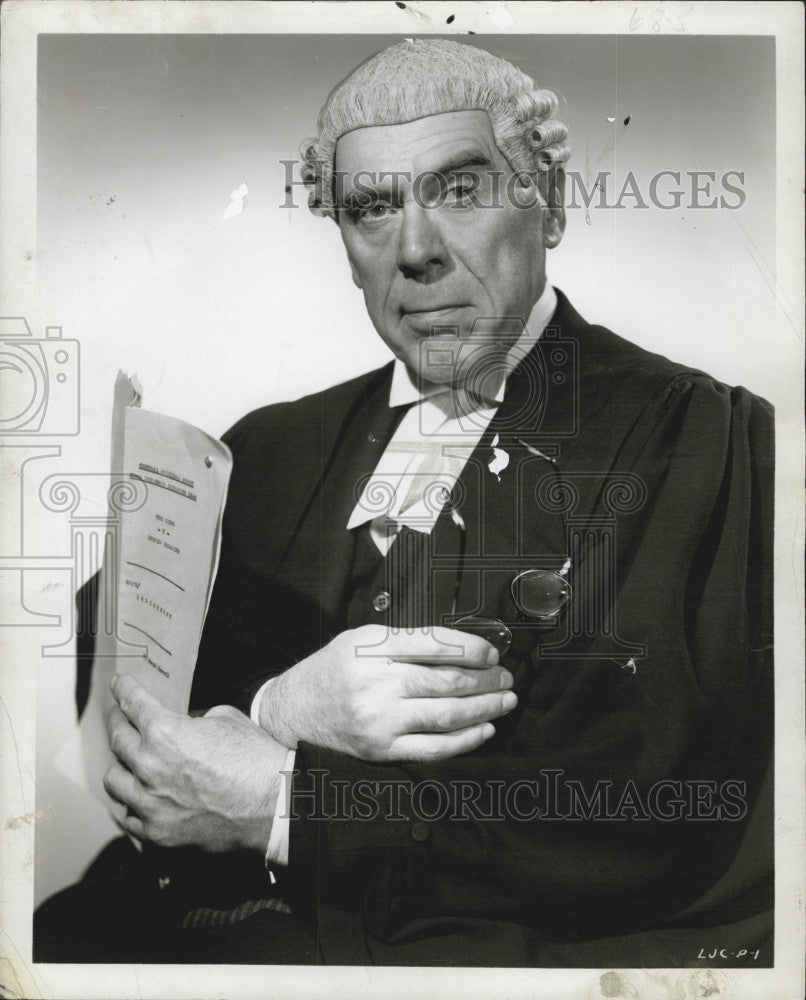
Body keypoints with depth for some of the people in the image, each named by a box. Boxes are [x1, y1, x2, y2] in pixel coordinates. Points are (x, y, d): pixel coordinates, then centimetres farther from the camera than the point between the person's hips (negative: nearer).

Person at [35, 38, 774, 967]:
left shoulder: (709, 439, -3)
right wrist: (279, 709, -14)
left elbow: (674, 800, -12)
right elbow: (131, 711, 9)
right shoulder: (269, 448, 12)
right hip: (245, 927, 4)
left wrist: (284, 800, -13)